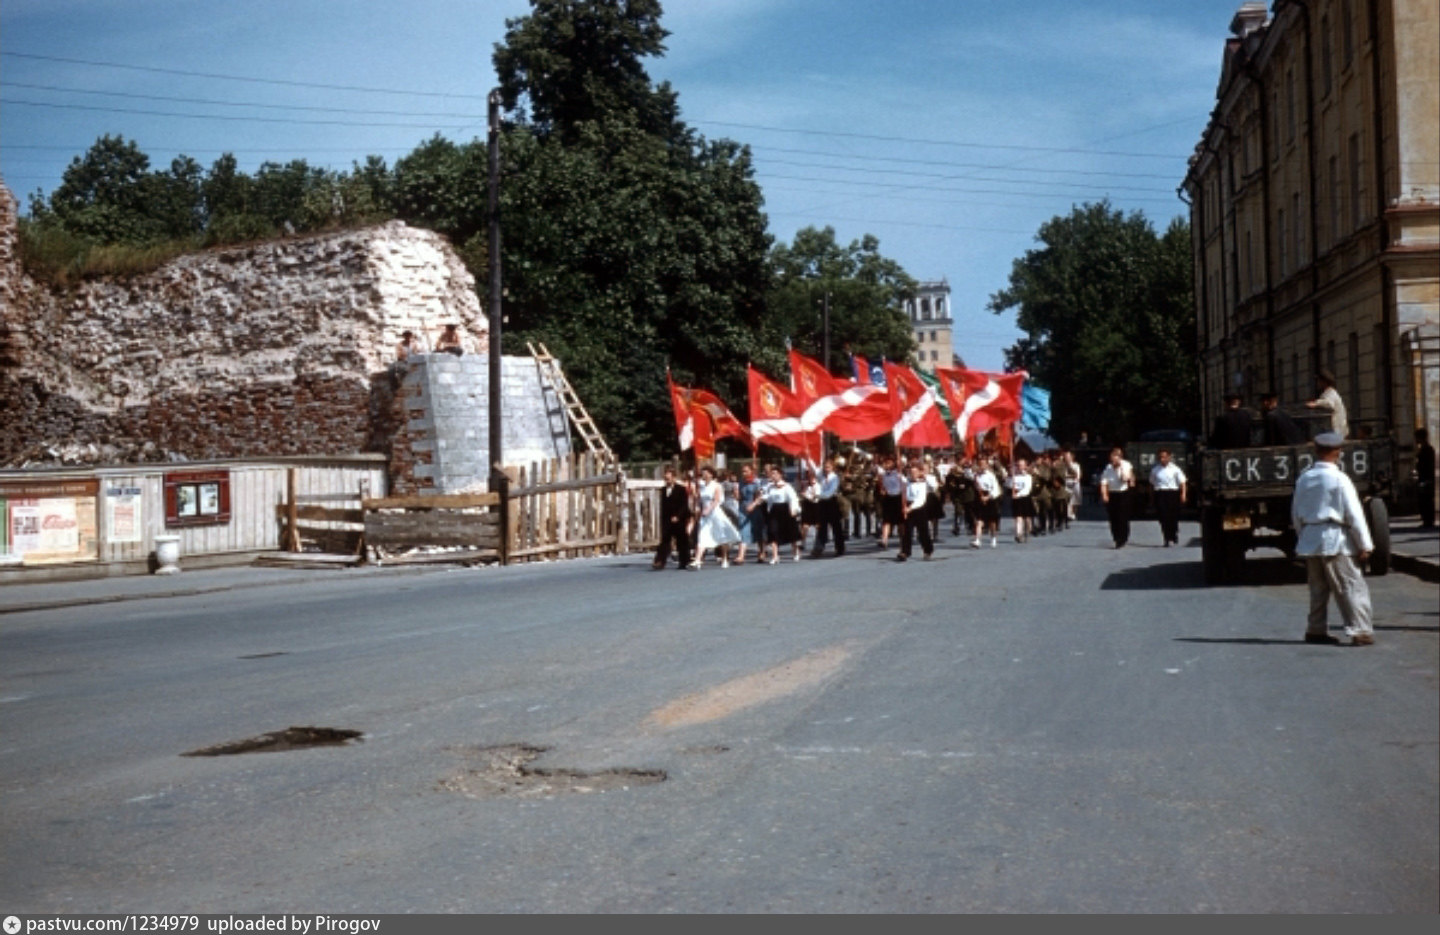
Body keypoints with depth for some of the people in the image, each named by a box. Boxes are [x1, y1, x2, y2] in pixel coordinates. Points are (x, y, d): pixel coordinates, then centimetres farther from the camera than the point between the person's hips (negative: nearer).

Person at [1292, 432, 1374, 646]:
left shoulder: (1303, 479, 8)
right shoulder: (1339, 479, -11)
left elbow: (1296, 514, 14)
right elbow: (1354, 515, -11)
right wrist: (1365, 545, -7)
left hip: (1310, 540, 6)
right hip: (1336, 540, -6)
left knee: (1318, 588, 15)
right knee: (1353, 586, -2)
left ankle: (1315, 630, 19)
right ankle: (1360, 632, -6)